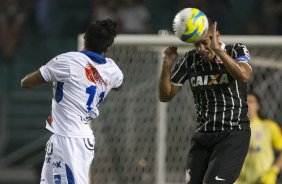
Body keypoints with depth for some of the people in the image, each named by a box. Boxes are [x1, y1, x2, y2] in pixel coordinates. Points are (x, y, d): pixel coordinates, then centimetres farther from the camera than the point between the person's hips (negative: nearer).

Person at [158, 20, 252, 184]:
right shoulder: (190, 60, 5)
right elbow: (165, 96, 8)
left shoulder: (237, 51, -5)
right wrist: (167, 66, -9)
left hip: (233, 134, -5)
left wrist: (217, 49, -32)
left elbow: (244, 76, -28)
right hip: (203, 134, 5)